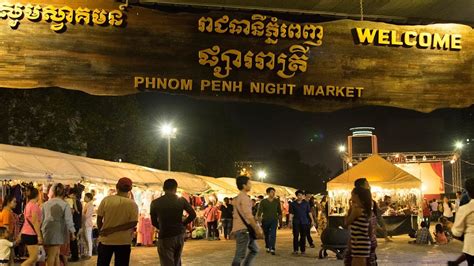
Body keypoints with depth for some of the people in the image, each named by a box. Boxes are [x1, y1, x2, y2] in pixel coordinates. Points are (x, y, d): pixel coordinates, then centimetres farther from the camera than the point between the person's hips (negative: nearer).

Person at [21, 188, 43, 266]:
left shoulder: (28, 205, 14)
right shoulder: (34, 205, -14)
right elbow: (35, 222, -18)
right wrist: (39, 235, -18)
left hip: (26, 233, 9)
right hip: (31, 234, -9)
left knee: (33, 258, 10)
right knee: (33, 258, -8)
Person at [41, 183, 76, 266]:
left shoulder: (46, 204, 7)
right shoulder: (65, 205, -6)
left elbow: (42, 218, 13)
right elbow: (68, 220, -8)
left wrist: (41, 230, 24)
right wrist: (72, 232, 1)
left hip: (46, 231, 4)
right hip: (57, 232, -4)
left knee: (56, 254, 13)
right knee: (52, 256, 0)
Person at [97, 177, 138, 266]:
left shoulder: (106, 200, -7)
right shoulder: (132, 204, -9)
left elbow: (99, 219, -2)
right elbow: (133, 223, -14)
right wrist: (113, 230, -12)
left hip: (106, 240, 1)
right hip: (123, 241, -1)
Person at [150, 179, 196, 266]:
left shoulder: (155, 203, -6)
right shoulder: (181, 200, -3)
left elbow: (154, 222, 2)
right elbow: (193, 215, -4)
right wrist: (182, 224, 8)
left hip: (165, 237, -3)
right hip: (179, 235, 3)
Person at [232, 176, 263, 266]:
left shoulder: (238, 197, 18)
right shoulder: (244, 197, -14)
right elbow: (248, 216, -21)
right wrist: (257, 229, -18)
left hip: (244, 229, 10)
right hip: (243, 230, -10)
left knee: (254, 249, 17)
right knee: (240, 255, -8)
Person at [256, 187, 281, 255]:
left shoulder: (277, 201, 4)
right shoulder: (263, 201, -2)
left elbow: (279, 211, 12)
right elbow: (260, 210, -5)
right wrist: (258, 216, -17)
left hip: (274, 220, 0)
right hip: (265, 220, 0)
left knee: (273, 234, -14)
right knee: (266, 235, 12)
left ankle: (272, 249, -18)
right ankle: (267, 247, 31)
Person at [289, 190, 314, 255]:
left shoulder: (306, 203, 6)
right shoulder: (293, 204, 5)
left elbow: (309, 212, 5)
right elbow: (291, 213, 3)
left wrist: (312, 220, -1)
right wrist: (290, 221, -6)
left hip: (304, 222, 1)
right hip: (296, 222, -1)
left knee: (303, 236, 4)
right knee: (296, 236, -4)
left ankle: (303, 250, 11)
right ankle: (295, 250, 1)